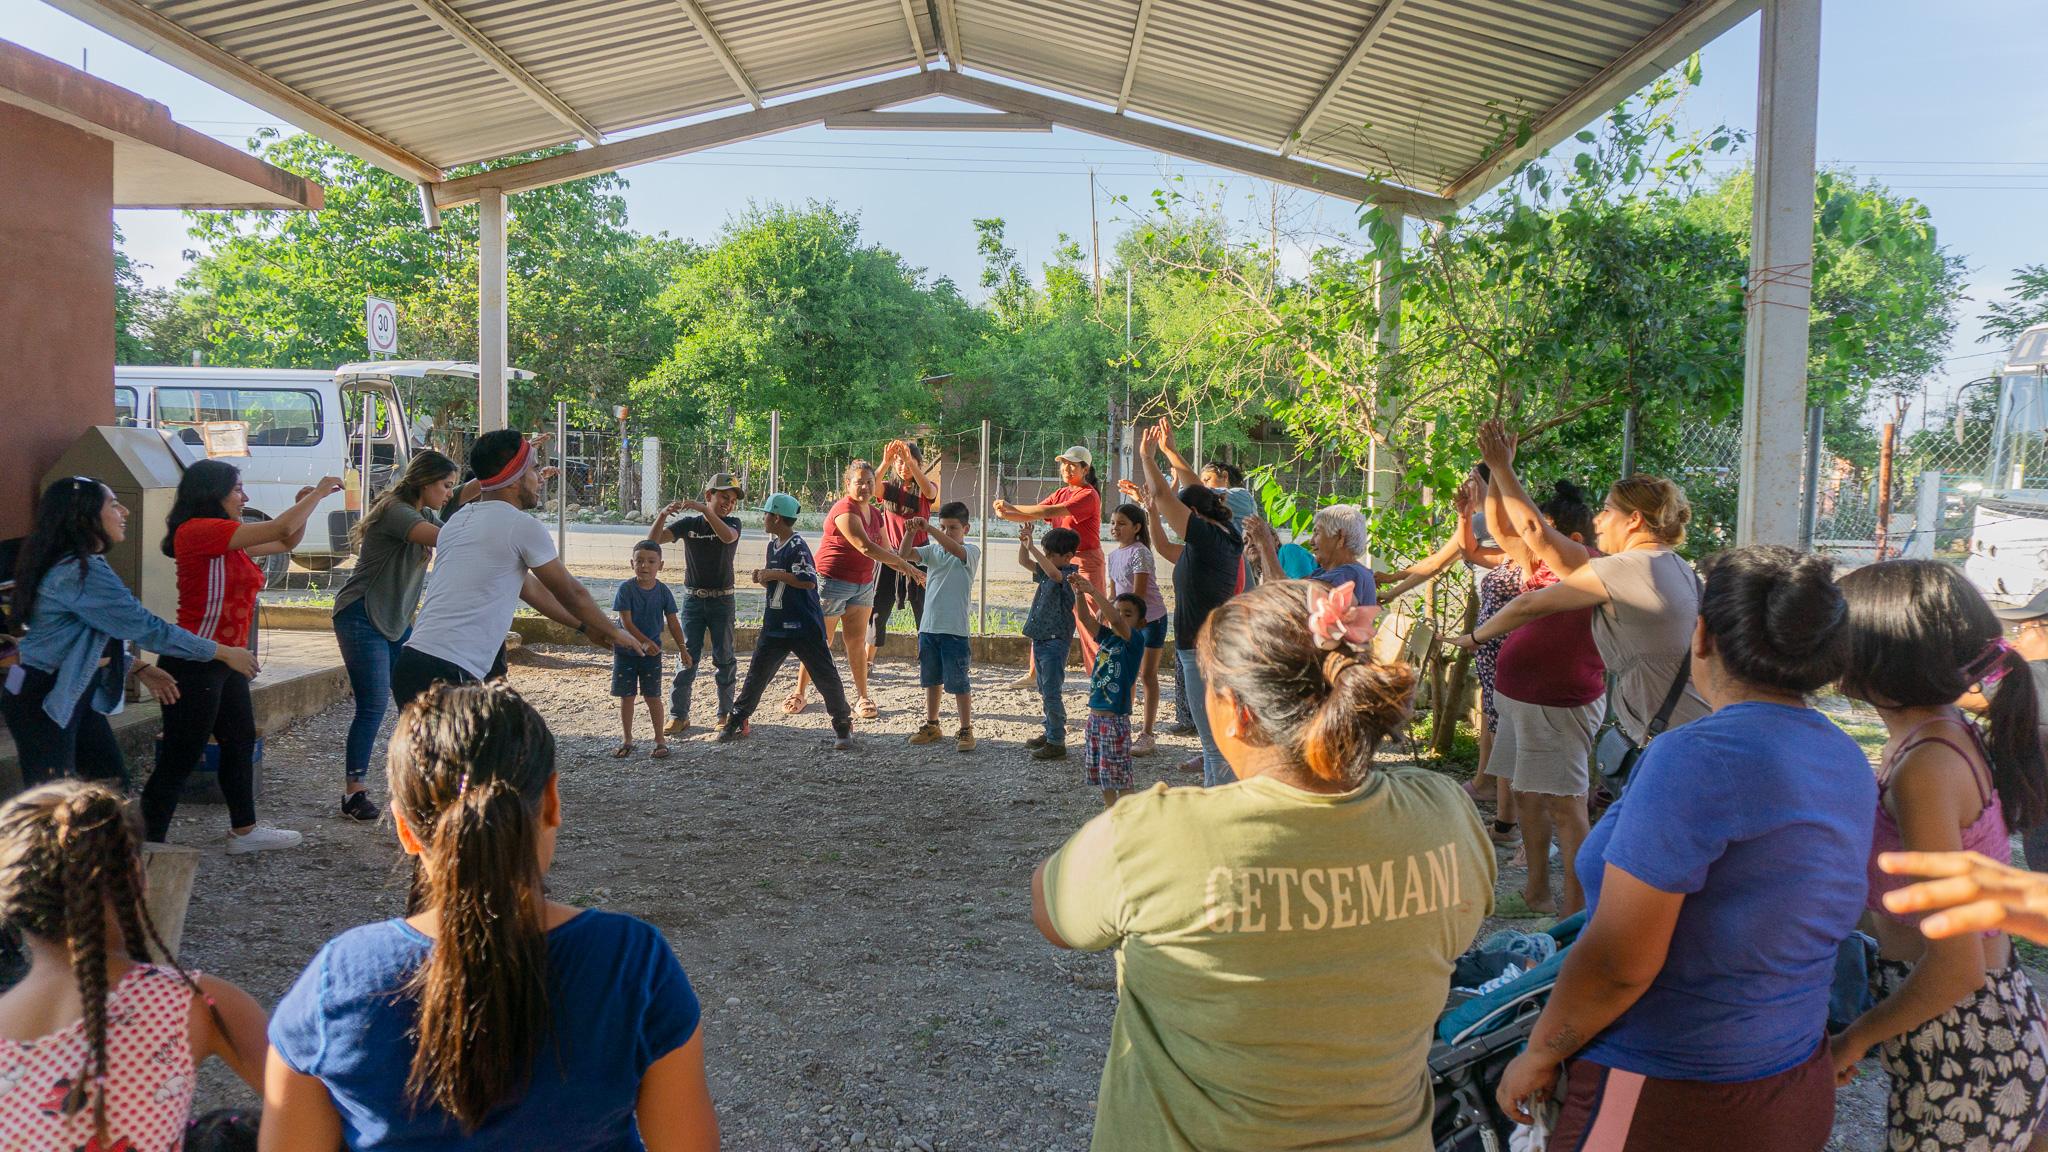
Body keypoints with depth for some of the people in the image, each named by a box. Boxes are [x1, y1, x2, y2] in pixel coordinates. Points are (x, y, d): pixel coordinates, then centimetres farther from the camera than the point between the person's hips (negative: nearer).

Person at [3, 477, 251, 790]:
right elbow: (148, 628, -22)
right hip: (42, 701, -10)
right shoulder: (79, 574, -23)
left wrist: (138, 669, 10)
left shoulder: (83, 566, 8)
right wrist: (225, 653, -16)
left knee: (114, 783, 11)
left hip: (76, 696, 10)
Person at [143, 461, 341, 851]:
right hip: (194, 663, -10)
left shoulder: (228, 539, 12)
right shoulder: (198, 530, -17)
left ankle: (244, 831, 33)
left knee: (241, 743, 19)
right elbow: (279, 530, -21)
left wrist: (306, 502, 8)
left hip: (226, 663, 10)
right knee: (179, 759, -4)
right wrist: (317, 494, -8)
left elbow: (287, 542, 23)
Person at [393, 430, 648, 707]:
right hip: (446, 677, -9)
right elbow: (571, 593, 6)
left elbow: (527, 586, 28)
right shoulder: (522, 526, -7)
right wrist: (616, 633, 23)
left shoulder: (459, 519, 20)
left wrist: (584, 627, 36)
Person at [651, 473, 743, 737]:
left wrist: (705, 510, -39)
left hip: (722, 601, -1)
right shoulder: (688, 523, 1)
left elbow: (727, 536, -27)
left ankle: (726, 713, 15)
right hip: (693, 599, 1)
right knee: (688, 656, 1)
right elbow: (655, 540, -9)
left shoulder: (732, 523, -2)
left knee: (724, 657, 4)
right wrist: (663, 515, -28)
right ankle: (679, 715, 5)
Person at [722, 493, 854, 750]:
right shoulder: (773, 544, 11)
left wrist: (775, 574, -23)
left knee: (825, 675, -2)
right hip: (775, 624, 8)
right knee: (757, 672, 10)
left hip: (804, 626, -8)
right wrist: (763, 578, 0)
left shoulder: (797, 547, -16)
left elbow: (809, 581, -28)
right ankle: (738, 720, 20)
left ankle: (843, 725, 9)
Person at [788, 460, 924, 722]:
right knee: (821, 643, 2)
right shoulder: (845, 510, -20)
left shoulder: (875, 514, 8)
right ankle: (799, 693, 14)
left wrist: (908, 571, 2)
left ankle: (864, 697, 10)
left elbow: (885, 551, 15)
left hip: (863, 585, 7)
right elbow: (865, 547, -29)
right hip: (833, 582, -7)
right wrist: (906, 565, -30)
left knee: (857, 642, 6)